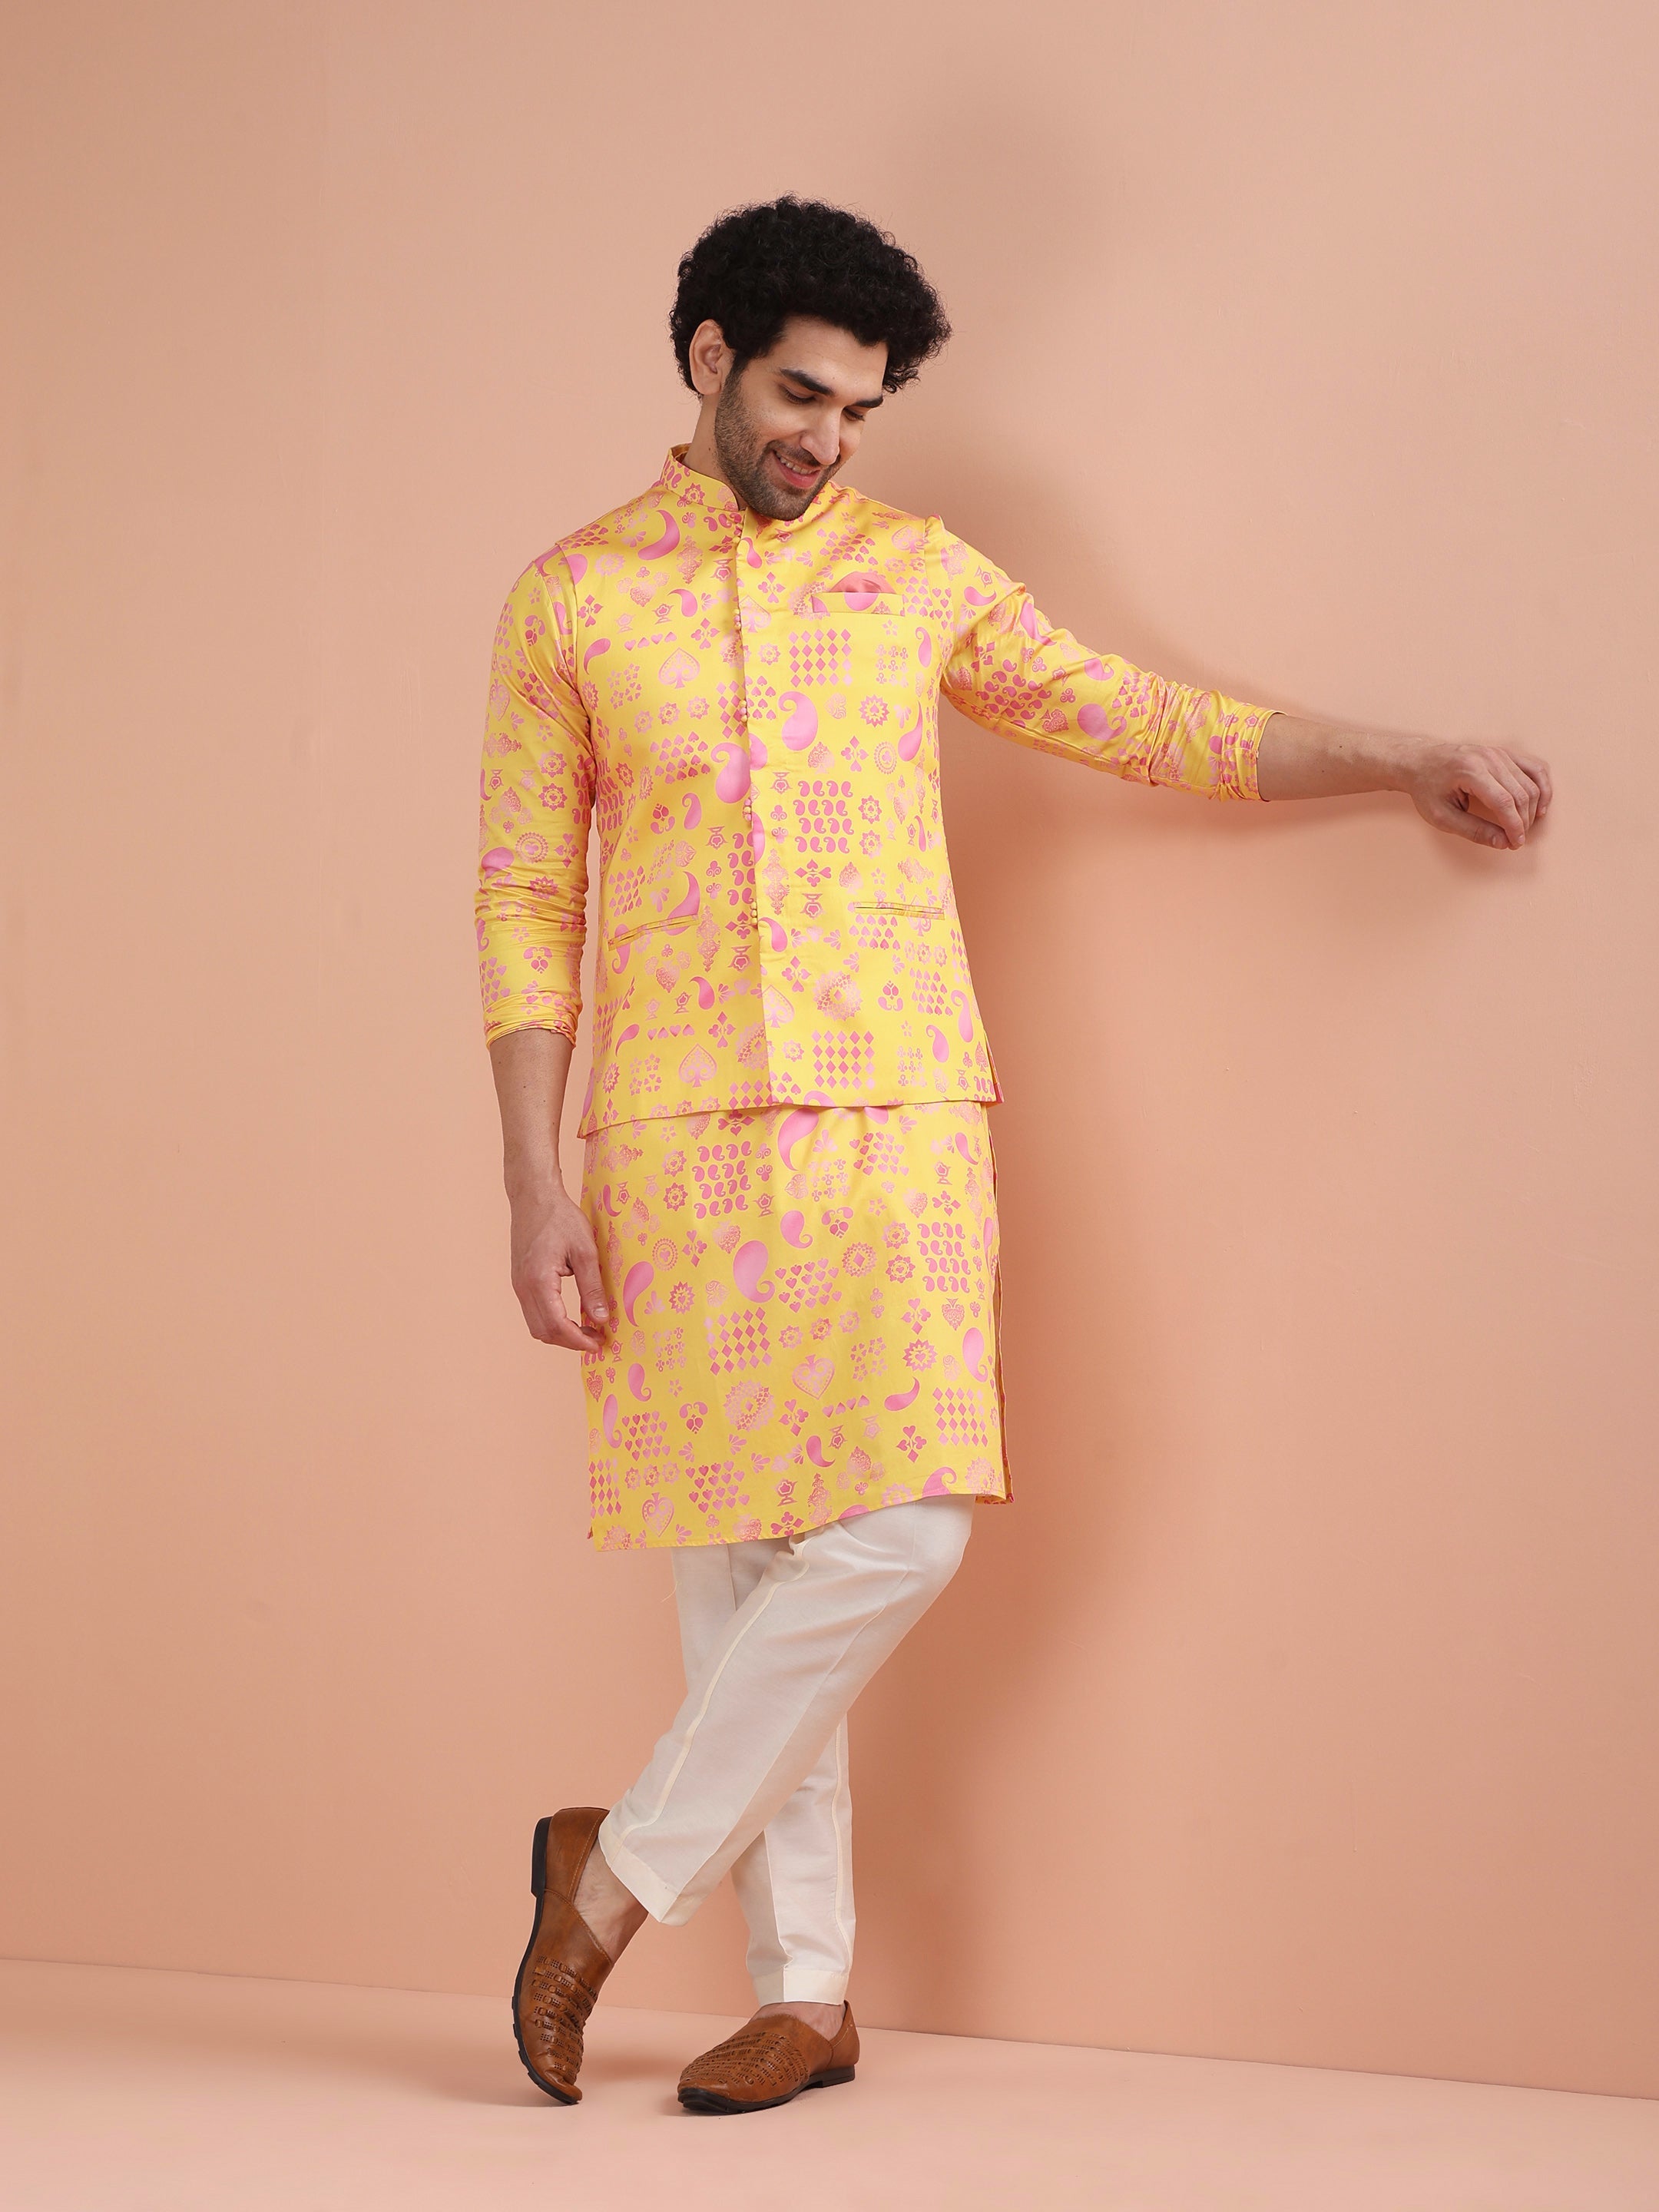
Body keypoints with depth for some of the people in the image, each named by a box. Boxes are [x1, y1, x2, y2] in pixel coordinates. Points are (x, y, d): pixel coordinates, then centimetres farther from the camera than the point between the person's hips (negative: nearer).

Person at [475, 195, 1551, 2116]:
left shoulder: (917, 573, 12)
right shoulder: (571, 597, 7)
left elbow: (1153, 727, 18)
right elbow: (523, 903, 4)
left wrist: (1409, 766, 13)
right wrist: (533, 1189, -3)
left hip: (895, 1114, 1)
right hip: (676, 1131, -1)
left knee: (898, 1525, -11)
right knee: (743, 1548, 0)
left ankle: (625, 1868, 5)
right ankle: (805, 1990, 11)